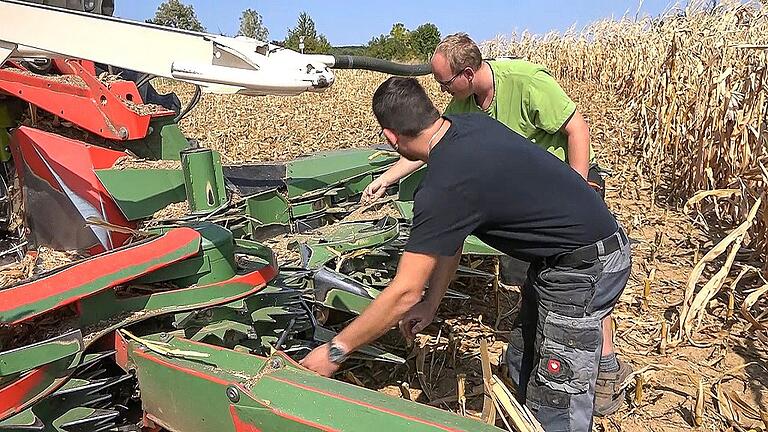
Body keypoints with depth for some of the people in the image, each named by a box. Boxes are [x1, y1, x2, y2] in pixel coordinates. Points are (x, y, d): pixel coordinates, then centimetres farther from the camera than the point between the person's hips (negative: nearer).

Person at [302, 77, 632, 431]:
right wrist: (431, 303, 10)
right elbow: (450, 237, 6)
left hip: (586, 268, -9)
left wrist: (335, 351, -12)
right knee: (522, 368, 20)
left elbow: (404, 293, -23)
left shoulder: (444, 188, -28)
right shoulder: (470, 123, -1)